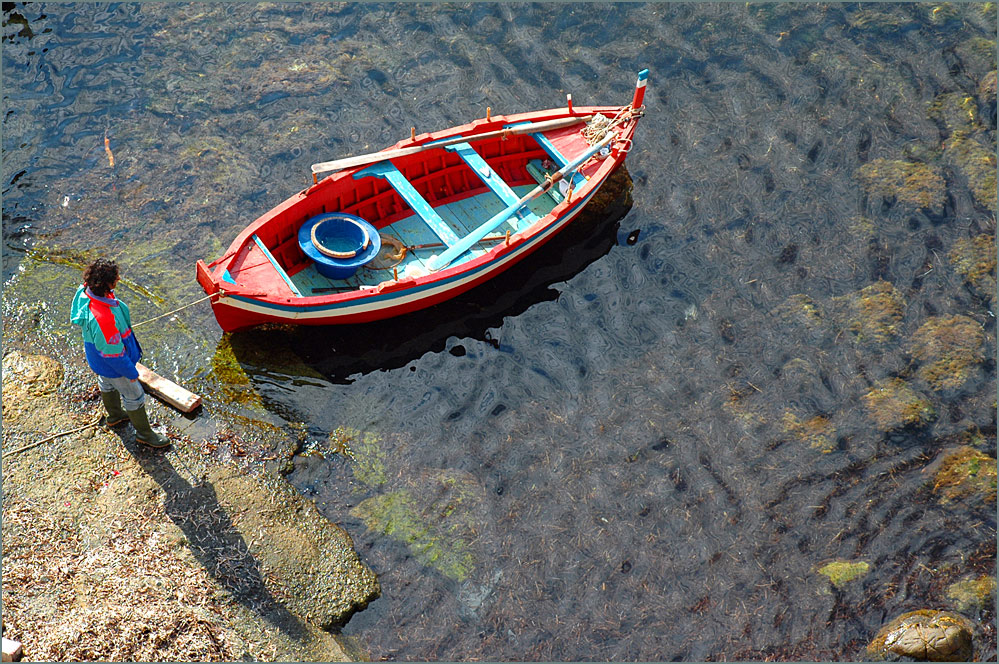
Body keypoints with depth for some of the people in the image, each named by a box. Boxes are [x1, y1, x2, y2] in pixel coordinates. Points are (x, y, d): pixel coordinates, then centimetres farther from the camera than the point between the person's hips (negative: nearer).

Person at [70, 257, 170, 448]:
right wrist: (131, 372, -17)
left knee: (107, 383, 34)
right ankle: (144, 433, 37)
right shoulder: (103, 317, -47)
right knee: (133, 396, 15)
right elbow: (113, 352, -33)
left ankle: (114, 415, 63)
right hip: (113, 364, -9)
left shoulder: (85, 292, -19)